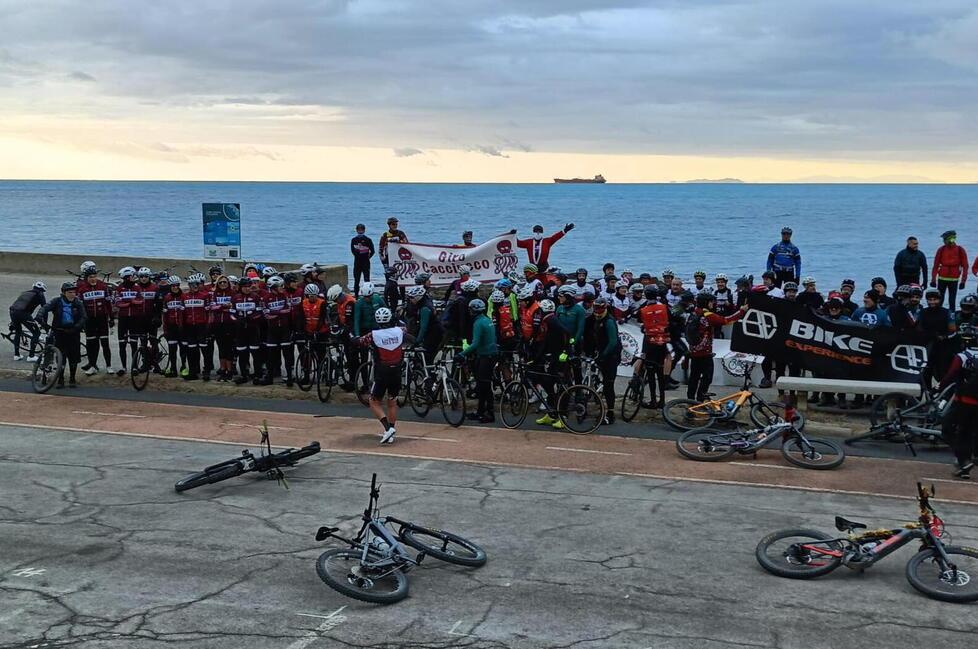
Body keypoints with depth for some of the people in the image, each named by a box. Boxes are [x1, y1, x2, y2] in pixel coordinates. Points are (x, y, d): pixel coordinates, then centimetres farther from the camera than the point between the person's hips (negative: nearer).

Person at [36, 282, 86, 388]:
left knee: (74, 357, 3)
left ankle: (72, 379, 17)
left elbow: (83, 317, -6)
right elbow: (46, 308, -14)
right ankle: (60, 379, 9)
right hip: (60, 332, -1)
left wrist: (77, 327, -22)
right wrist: (40, 317, -33)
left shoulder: (78, 303, 0)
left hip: (73, 332, 1)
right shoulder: (57, 302, -2)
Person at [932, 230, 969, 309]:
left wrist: (963, 281, -4)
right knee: (939, 299, 2)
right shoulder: (941, 250, 0)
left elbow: (965, 266, 0)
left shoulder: (960, 251, -2)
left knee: (952, 300, 4)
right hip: (942, 279, 1)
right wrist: (933, 280, -2)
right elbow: (936, 266, 2)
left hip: (954, 280, -1)